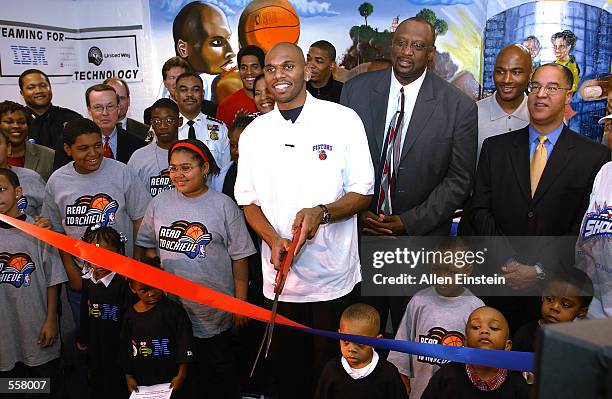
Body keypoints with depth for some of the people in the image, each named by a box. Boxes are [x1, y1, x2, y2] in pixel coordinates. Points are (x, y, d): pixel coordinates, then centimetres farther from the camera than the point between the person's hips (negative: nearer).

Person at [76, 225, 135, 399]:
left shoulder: (124, 282, -20)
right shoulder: (88, 282, 1)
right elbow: (85, 313, 13)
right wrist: (82, 338, 20)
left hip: (118, 347, -6)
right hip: (95, 345, 6)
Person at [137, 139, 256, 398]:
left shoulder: (223, 206, -8)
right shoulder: (160, 203, 2)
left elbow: (239, 258, -6)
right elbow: (149, 246, 13)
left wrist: (240, 303, -5)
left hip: (215, 310, -3)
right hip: (171, 307, 3)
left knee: (219, 371, 12)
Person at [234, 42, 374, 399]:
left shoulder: (344, 120, -5)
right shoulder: (254, 133, 5)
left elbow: (363, 193, -4)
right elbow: (249, 200, 7)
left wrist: (321, 213, -23)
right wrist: (274, 240, -11)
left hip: (334, 277, -2)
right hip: (279, 276, 3)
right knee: (286, 369, 18)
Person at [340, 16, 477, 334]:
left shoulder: (460, 107, -7)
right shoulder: (356, 89, -1)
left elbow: (459, 180, -5)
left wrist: (409, 222, -12)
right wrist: (358, 211, -8)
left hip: (420, 236, -1)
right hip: (360, 231, 2)